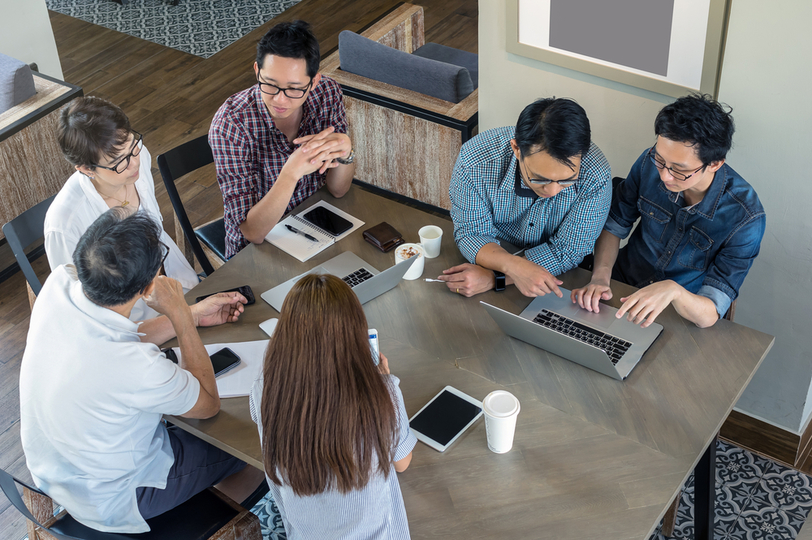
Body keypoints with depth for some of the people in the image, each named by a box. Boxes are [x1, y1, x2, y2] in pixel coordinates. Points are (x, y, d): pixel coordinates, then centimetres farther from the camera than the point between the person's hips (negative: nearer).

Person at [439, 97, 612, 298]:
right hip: (498, 257, 1)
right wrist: (513, 266, -38)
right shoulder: (474, 160, -27)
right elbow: (471, 233, -17)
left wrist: (493, 278, -29)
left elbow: (566, 252, -20)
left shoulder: (595, 176, -28)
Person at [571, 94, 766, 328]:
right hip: (620, 286, 1)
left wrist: (673, 291, -47)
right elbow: (613, 226, 2)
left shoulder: (745, 217, -25)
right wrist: (600, 276, -18)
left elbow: (710, 315, -25)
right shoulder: (650, 163, -14)